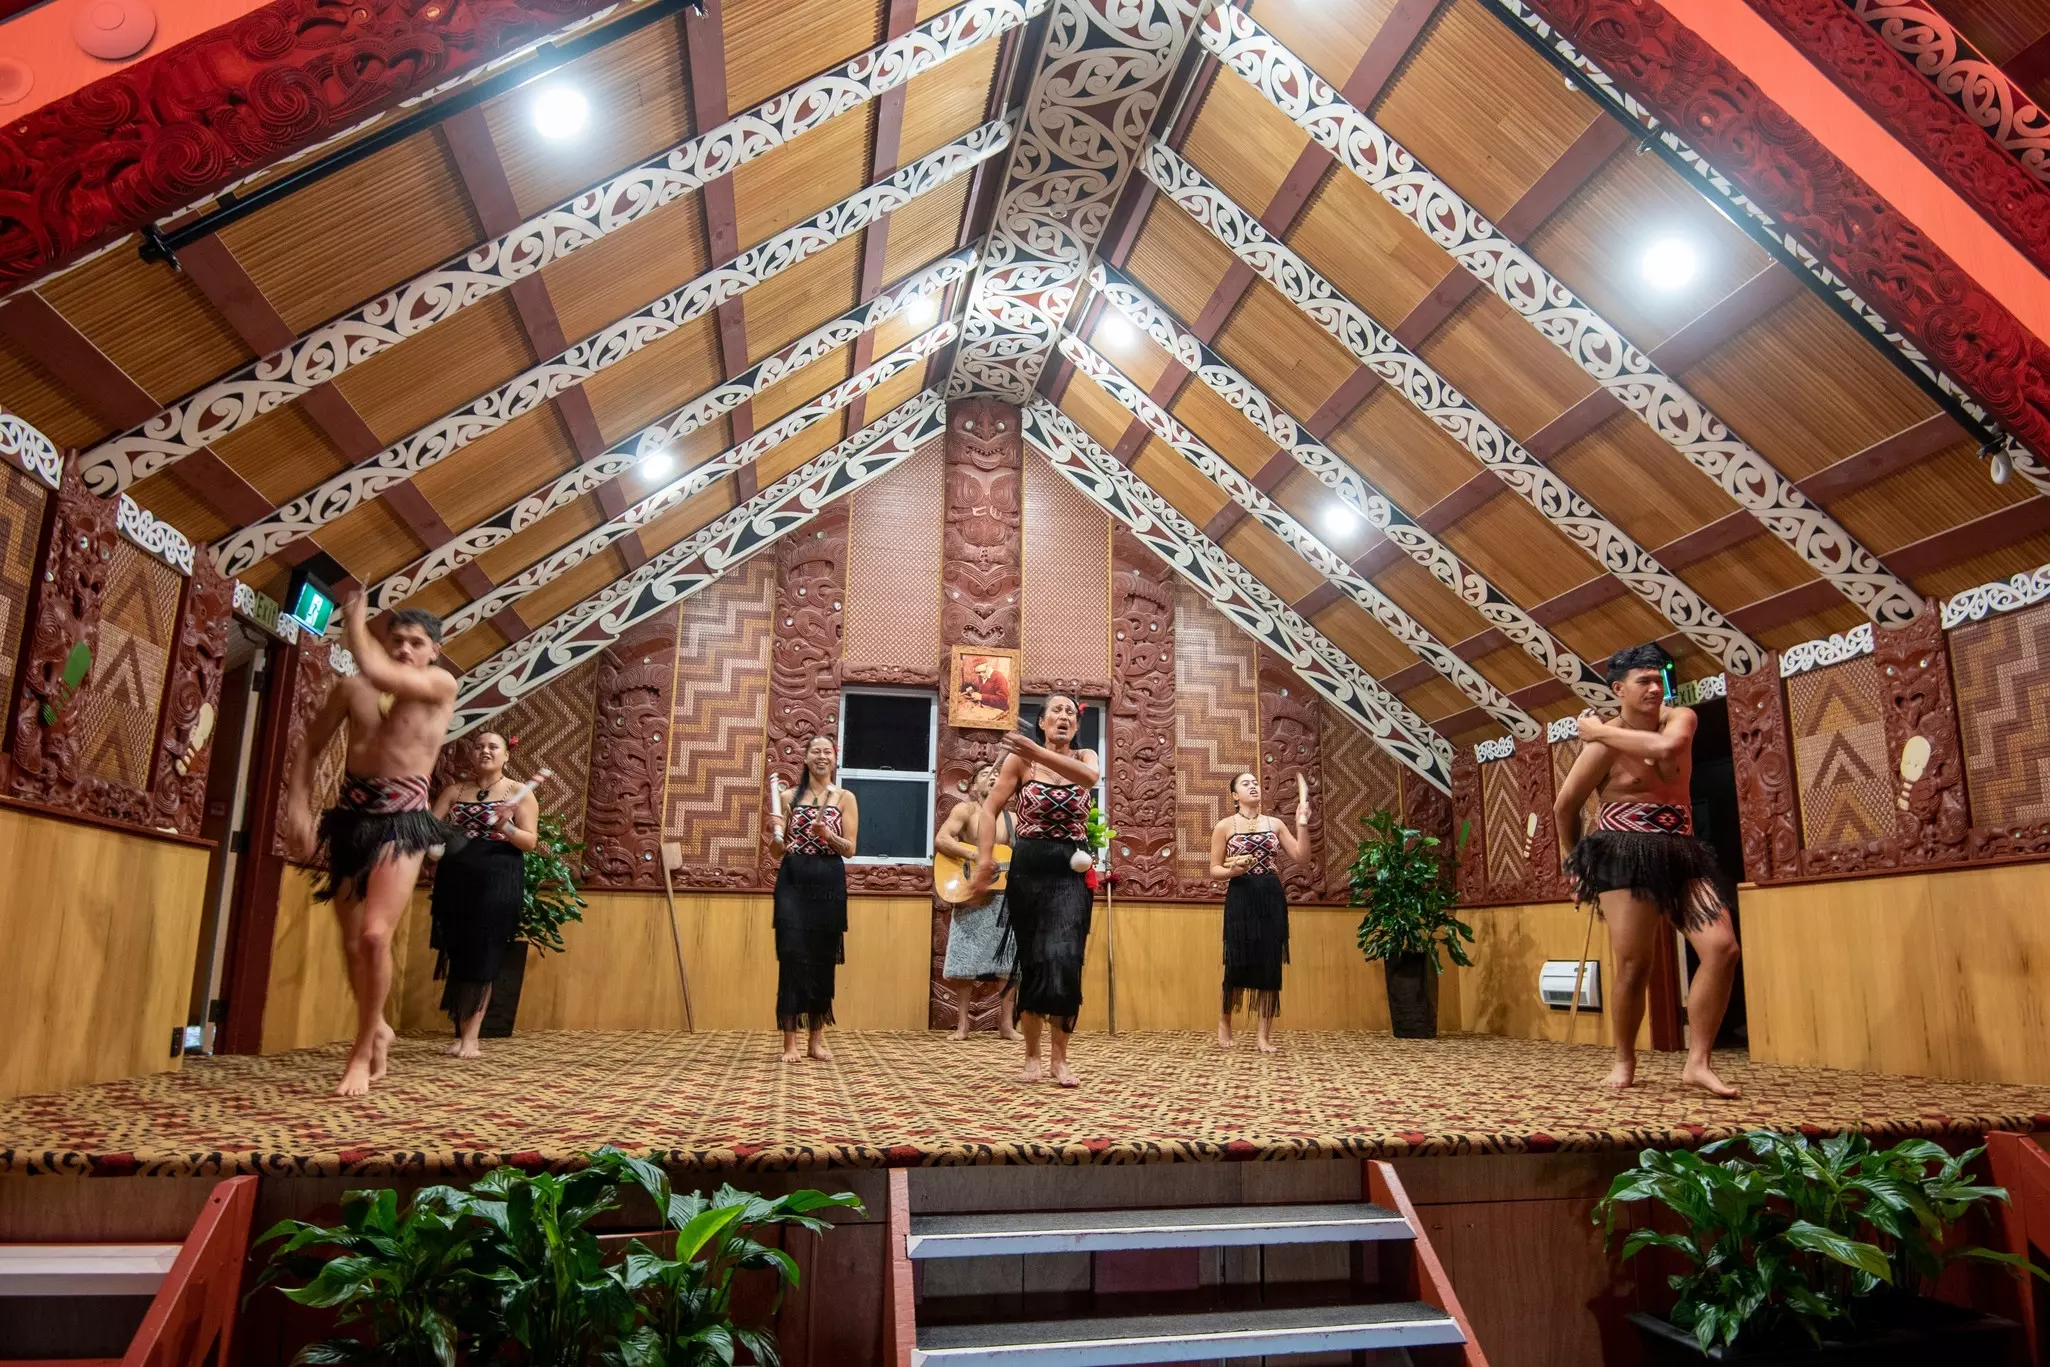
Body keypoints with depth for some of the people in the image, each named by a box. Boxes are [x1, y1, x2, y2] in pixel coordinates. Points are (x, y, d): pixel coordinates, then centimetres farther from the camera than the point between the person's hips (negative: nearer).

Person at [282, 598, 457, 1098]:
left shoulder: (441, 684, -4)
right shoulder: (350, 688, 8)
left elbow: (376, 671, -20)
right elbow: (308, 746, 13)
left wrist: (354, 622, -5)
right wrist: (297, 807, 0)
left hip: (401, 822, -4)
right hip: (349, 818, 5)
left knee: (374, 936, -17)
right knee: (352, 943, 11)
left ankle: (361, 1050, 1)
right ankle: (377, 1029, 34)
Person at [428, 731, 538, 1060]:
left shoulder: (519, 793, 2)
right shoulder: (454, 791, 13)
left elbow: (531, 841, -4)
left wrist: (505, 827, -22)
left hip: (497, 884, -3)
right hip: (454, 882, 4)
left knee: (483, 957, -4)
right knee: (457, 955, 4)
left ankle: (471, 1037, -1)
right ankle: (462, 1033, 13)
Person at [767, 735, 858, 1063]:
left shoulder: (845, 798, 5)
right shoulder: (790, 796, 9)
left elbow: (850, 848, 0)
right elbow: (778, 849, 11)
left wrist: (826, 833, -18)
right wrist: (775, 832, -11)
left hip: (829, 884, 0)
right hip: (793, 882, 0)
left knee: (823, 959, 5)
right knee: (793, 956, -7)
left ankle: (817, 1039, 17)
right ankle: (790, 1042, -1)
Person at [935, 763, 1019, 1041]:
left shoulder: (1011, 819, 11)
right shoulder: (965, 810, -3)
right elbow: (940, 840, -17)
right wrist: (975, 856, -25)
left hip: (1005, 896, 4)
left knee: (1009, 962, 2)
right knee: (966, 961, -1)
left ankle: (1005, 1023, 10)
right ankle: (963, 1023, 8)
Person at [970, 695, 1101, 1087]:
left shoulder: (1085, 757, 5)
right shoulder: (1020, 759, 1)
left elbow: (1090, 776, -20)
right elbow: (990, 810, -3)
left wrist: (1038, 752, -35)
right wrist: (985, 860, -17)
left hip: (1071, 872, 1)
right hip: (1029, 868, -1)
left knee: (1064, 960, -11)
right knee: (1033, 961, 4)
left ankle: (1059, 1058, 2)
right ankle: (1032, 1056, 17)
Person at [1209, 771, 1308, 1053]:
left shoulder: (1274, 823, 11)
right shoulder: (1225, 826, 2)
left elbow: (1299, 856, 4)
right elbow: (1214, 869, 2)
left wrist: (1302, 823, -4)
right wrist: (1232, 870, -18)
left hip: (1272, 897, 3)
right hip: (1240, 898, -3)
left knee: (1270, 965, 1)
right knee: (1238, 963, -2)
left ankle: (1265, 1035, 8)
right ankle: (1224, 1022, 23)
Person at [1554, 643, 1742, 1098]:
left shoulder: (1680, 718, 5)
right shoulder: (1604, 744, -7)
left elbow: (1668, 746, -21)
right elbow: (1564, 806, 1)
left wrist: (1601, 730, -13)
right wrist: (1577, 862, 9)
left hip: (1680, 853, 5)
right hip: (1625, 857, -5)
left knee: (1723, 948, -10)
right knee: (1634, 966, -6)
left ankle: (1697, 1063, -2)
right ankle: (1624, 1061, 15)